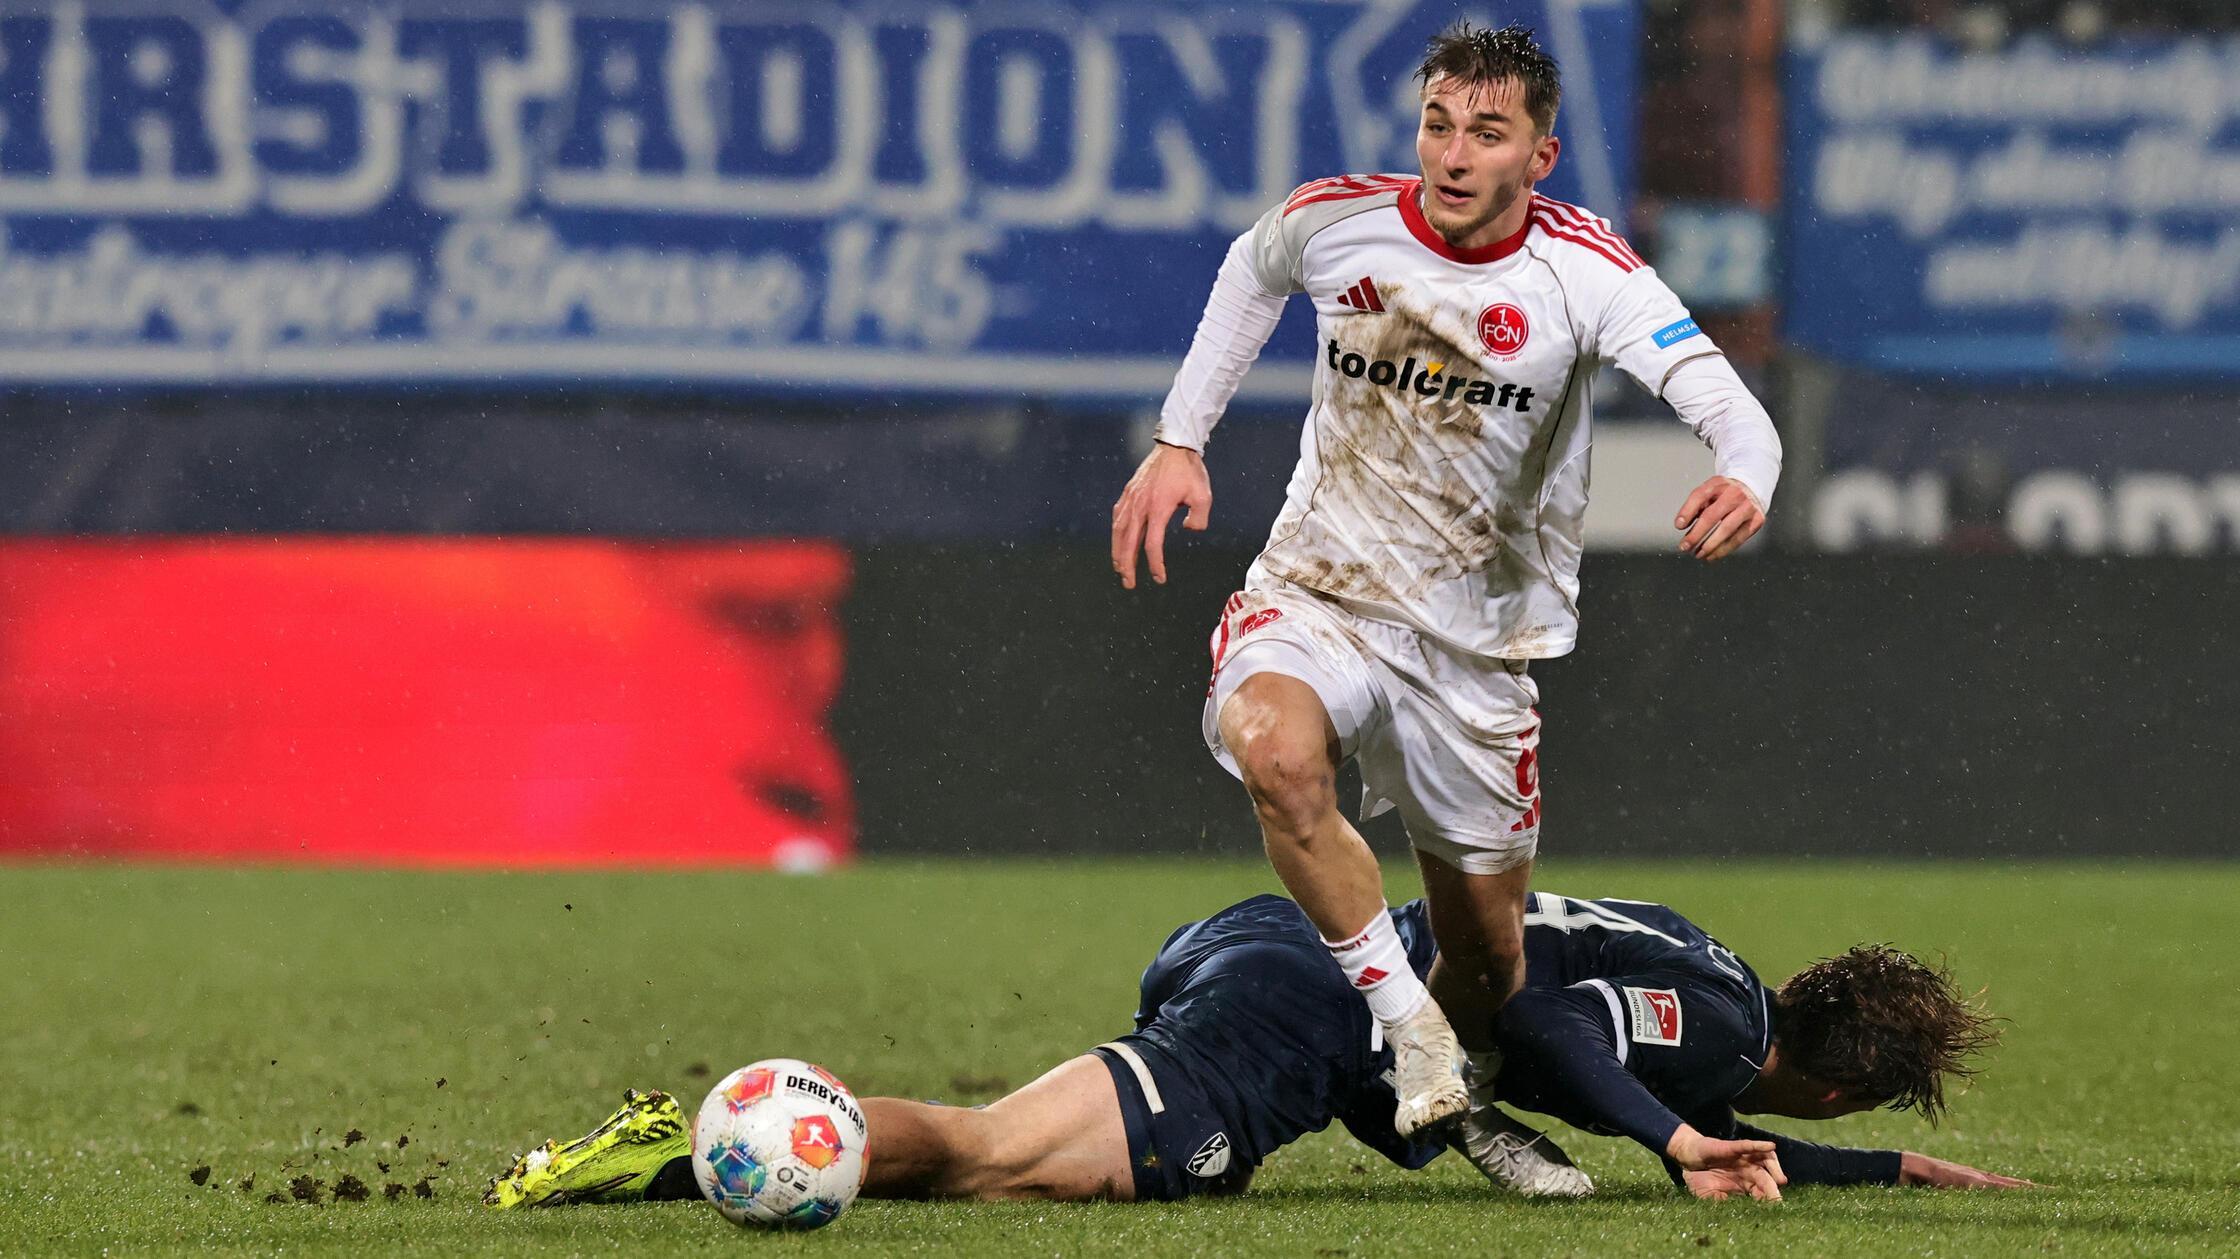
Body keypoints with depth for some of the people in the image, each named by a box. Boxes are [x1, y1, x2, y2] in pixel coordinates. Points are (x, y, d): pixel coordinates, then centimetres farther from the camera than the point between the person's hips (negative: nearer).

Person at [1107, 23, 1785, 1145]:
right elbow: (1250, 270, 18)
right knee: (1277, 754, -36)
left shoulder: (1583, 271, -13)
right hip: (1314, 591, 0)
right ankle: (1408, 1032, -23)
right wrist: (1178, 440, 12)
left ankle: (1472, 1100, 42)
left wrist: (1745, 478, -50)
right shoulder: (1335, 220, -7)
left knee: (1485, 960, 7)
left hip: (1480, 645, 0)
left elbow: (1726, 405, -26)